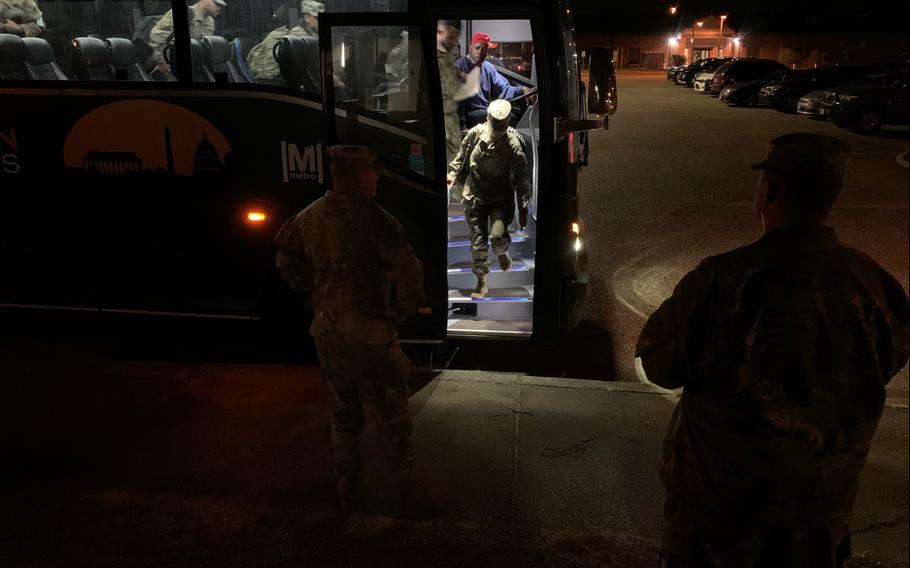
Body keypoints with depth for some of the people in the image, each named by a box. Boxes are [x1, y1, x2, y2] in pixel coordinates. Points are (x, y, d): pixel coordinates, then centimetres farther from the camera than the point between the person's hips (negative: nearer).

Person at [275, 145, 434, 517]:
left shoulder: (309, 218, 2)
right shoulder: (370, 217, -18)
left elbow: (286, 260, 16)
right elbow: (409, 272, -23)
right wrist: (400, 312, -7)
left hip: (328, 331, 6)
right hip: (370, 331, -5)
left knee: (343, 414, 19)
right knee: (392, 415, 9)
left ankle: (346, 490, 29)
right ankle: (407, 489, 18)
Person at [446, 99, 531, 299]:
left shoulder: (513, 145, -16)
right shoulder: (475, 133, -8)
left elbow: (521, 179, -10)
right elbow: (462, 156, 11)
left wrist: (523, 208, -9)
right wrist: (453, 174, -1)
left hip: (501, 198, -3)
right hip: (474, 195, 3)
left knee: (497, 234, -23)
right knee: (477, 241, 4)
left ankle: (502, 253, 16)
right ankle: (482, 283, 21)